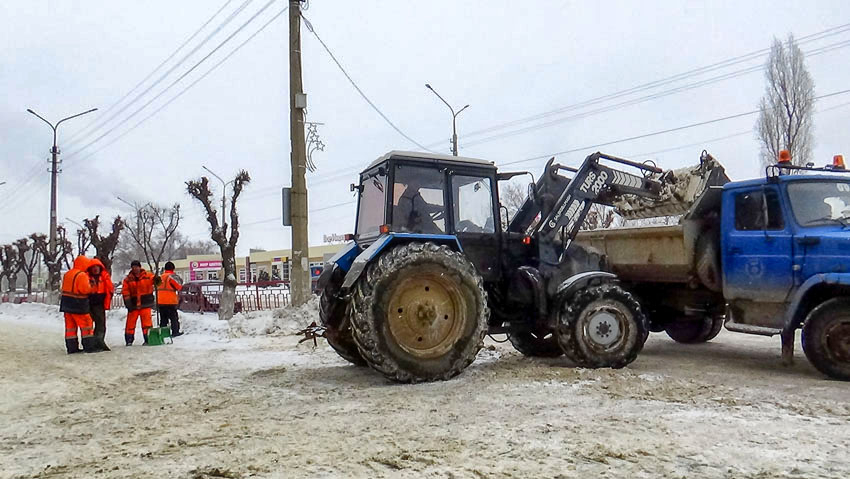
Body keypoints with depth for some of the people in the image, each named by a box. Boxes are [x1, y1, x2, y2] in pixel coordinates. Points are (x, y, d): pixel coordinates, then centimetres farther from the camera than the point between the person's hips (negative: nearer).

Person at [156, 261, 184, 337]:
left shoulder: (160, 277, 12)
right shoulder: (172, 276, -9)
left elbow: (158, 287, 16)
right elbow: (179, 287, -8)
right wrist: (181, 286, 11)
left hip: (160, 301, 6)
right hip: (170, 302, -6)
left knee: (163, 318, 12)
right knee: (174, 317, 2)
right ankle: (175, 331, 0)